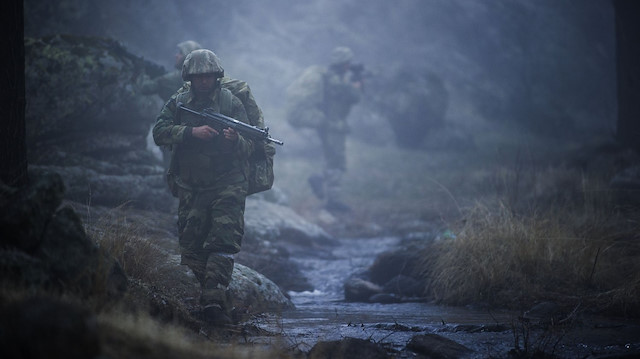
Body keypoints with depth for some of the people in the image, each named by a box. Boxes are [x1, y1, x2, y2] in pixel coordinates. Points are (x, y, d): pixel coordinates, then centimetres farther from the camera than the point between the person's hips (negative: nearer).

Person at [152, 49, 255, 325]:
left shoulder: (231, 103, 2)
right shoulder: (178, 103, 8)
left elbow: (249, 147, -2)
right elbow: (159, 132, -6)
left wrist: (235, 141, -25)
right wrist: (192, 132, -19)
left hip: (227, 186, -3)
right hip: (191, 189, 3)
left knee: (223, 241, -16)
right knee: (192, 249, 2)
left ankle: (213, 301, -24)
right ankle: (217, 295, 17)